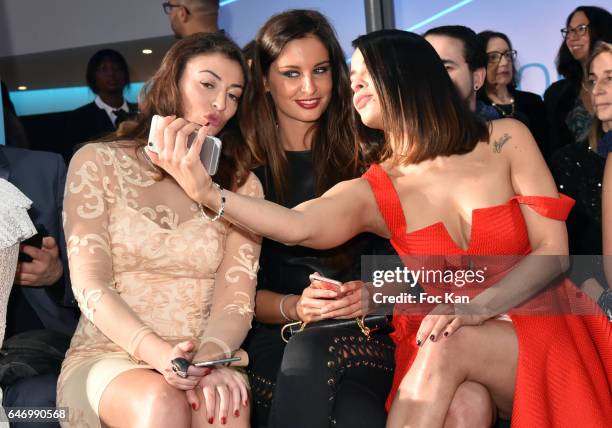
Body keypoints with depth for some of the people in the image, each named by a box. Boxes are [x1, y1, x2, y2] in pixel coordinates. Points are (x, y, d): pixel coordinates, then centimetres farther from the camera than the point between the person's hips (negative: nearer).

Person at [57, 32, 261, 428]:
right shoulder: (98, 162, 4)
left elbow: (237, 296, -3)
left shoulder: (243, 186, 10)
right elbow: (90, 285, -6)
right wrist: (157, 353, -24)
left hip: (204, 361, 1)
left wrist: (211, 358, -25)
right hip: (108, 356, 0)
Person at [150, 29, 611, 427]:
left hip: (538, 328, 0)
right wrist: (208, 192, -38)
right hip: (439, 346, 0)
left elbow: (553, 250, -6)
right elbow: (297, 226, -22)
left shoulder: (504, 140, -2)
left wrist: (479, 306, -23)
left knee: (450, 343, -32)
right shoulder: (371, 193, -2)